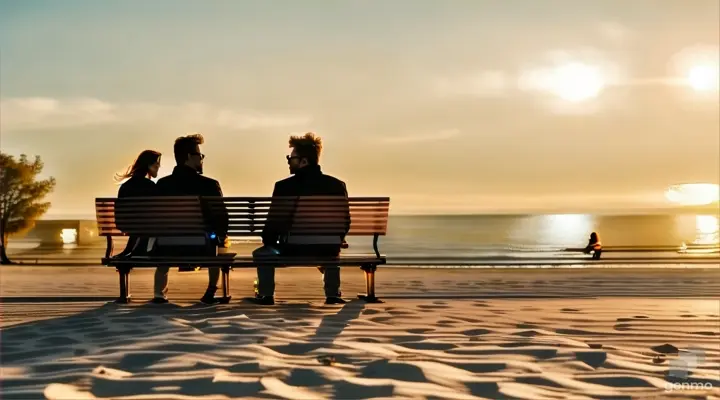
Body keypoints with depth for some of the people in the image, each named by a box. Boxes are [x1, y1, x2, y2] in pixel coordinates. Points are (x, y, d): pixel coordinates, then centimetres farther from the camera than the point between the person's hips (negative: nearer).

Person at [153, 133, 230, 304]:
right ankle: (210, 293, 31)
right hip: (200, 246, -2)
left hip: (170, 247, 2)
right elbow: (221, 218, -12)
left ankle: (160, 294, 38)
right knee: (218, 245, 33)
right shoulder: (209, 185, -13)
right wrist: (221, 238, 9)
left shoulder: (162, 184, -5)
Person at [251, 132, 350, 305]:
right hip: (326, 251, 3)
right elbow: (345, 222, 5)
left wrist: (268, 242, 14)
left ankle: (266, 295, 29)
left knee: (262, 253, 27)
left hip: (292, 250, -3)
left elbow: (274, 223, -7)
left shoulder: (284, 186, -12)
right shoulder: (337, 185, -1)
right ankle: (333, 294, 36)